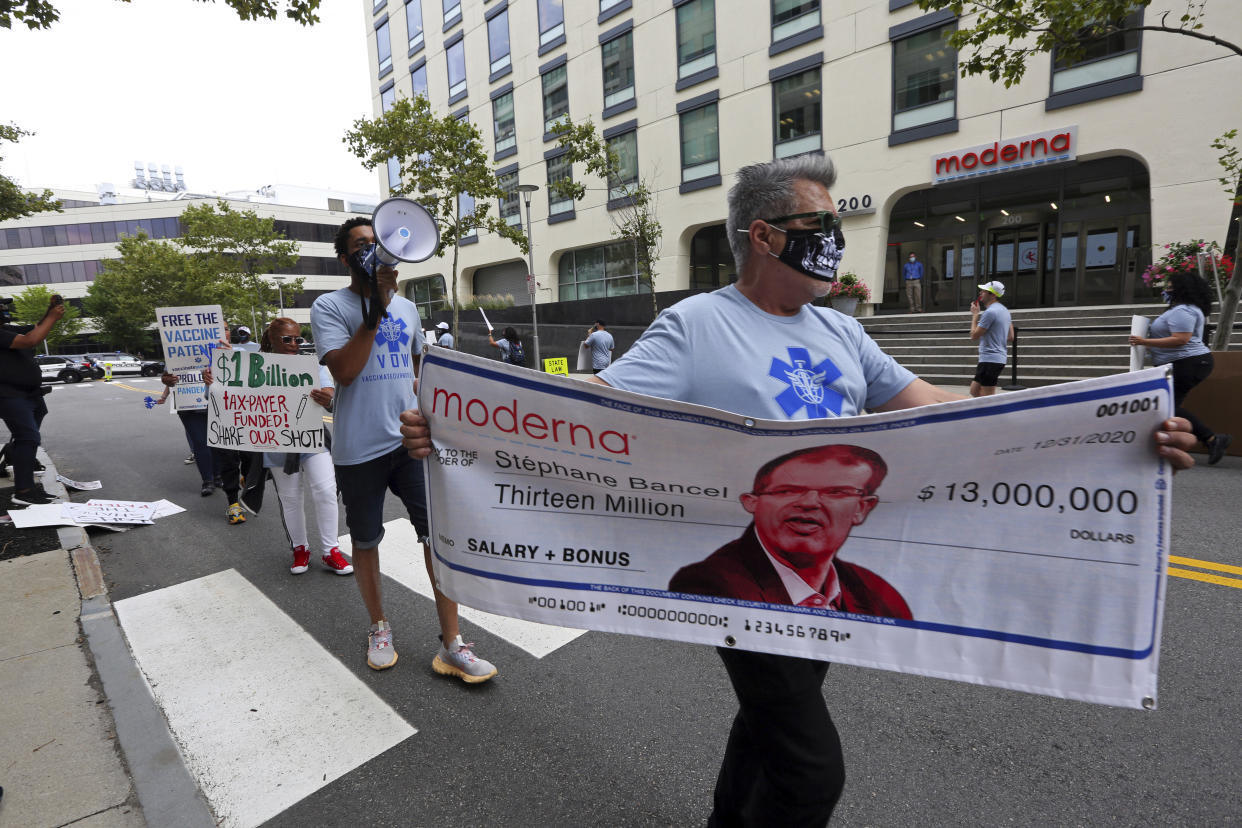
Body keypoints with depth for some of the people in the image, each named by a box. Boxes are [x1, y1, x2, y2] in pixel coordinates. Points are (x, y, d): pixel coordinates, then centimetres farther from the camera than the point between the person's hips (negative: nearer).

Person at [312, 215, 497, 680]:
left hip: (411, 441, 3)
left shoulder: (406, 306, 12)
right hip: (359, 450, -3)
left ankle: (451, 646, 5)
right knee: (366, 541, 12)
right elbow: (343, 370, -17)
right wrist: (375, 307, -18)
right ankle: (379, 628, 35)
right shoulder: (330, 306, -3)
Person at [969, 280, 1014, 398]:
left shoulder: (990, 312, -16)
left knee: (987, 397, -6)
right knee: (974, 391, 16)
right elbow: (1010, 337, 18)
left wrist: (975, 315, -4)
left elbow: (974, 336, -12)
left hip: (990, 359, -10)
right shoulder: (1004, 310, 16)